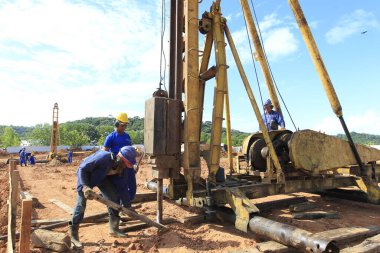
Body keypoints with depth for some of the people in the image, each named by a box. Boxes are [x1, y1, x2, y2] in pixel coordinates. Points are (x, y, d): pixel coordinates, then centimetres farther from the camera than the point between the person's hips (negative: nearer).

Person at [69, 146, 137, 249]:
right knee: (81, 203, -11)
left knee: (114, 197, -1)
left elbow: (122, 187, -9)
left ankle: (114, 228, 12)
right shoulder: (102, 157, -41)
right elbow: (82, 169, -32)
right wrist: (85, 186, -44)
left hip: (102, 177, 6)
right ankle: (73, 234, 4)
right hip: (85, 175, -6)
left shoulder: (122, 168, -19)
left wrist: (127, 205, -7)